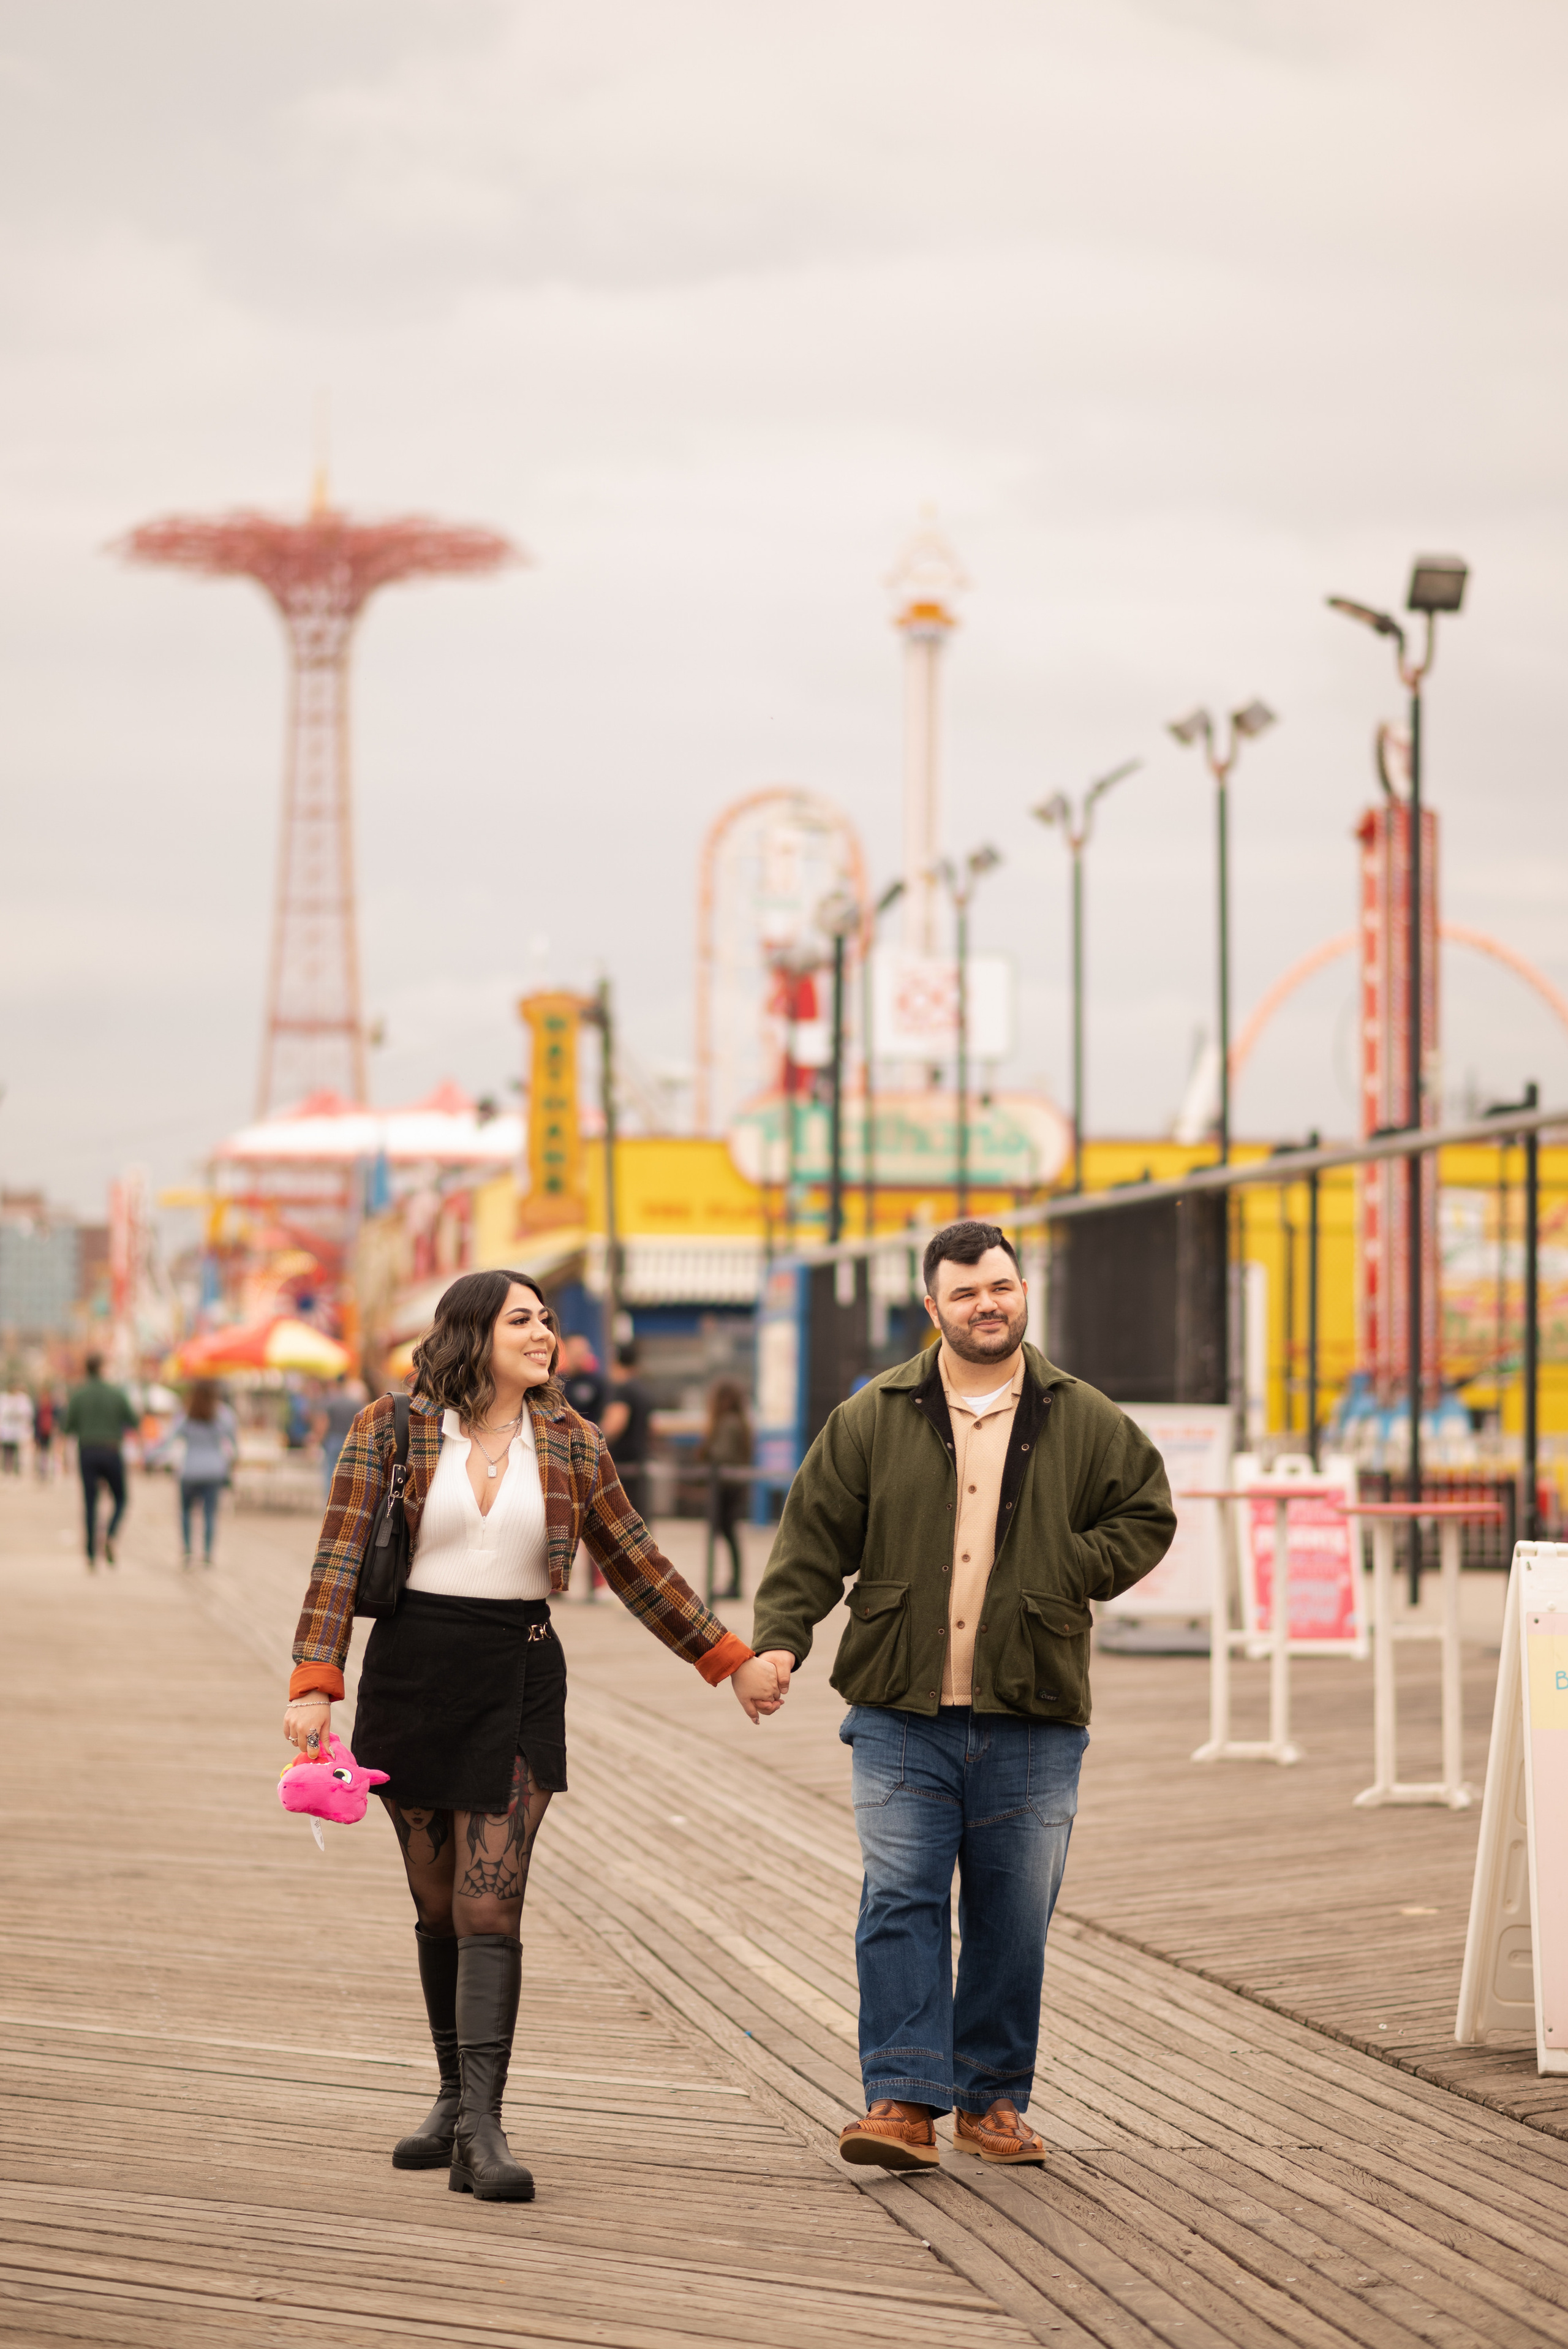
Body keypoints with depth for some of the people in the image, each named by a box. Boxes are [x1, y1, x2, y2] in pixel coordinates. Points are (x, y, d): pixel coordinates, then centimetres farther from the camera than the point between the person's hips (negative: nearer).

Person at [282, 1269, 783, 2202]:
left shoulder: (570, 1442, 5)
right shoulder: (392, 1430, -1)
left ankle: (482, 2131, -16)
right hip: (412, 1671, 0)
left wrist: (731, 1659, 13)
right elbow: (340, 1562, -5)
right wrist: (317, 1684, -16)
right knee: (438, 1904, 8)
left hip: (520, 1678, 0)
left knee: (491, 1905, -10)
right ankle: (458, 2097, 24)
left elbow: (637, 1565, 13)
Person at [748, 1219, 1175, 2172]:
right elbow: (814, 1536, 3)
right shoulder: (872, 1420, 3)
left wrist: (1068, 1575, -2)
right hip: (901, 1716, -1)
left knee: (1013, 1919, 7)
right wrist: (780, 1638, -10)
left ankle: (994, 2101, 18)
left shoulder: (1085, 1422, 6)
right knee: (901, 1905, -8)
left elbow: (1148, 1517, 13)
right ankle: (905, 2102, -8)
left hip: (1031, 1722, 1)